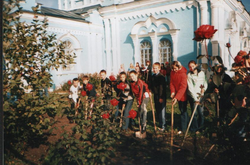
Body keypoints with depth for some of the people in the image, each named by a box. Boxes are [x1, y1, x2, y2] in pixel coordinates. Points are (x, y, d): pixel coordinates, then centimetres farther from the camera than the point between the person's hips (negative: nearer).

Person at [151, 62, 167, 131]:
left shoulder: (161, 76, -13)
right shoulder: (153, 76, 11)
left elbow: (162, 87, -16)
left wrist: (161, 97, -17)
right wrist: (152, 91, 9)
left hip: (161, 96, -7)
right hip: (156, 96, 7)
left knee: (162, 111, -2)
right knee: (157, 110, 12)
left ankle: (162, 126, 5)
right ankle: (160, 123, 26)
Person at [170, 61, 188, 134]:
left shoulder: (183, 74, -22)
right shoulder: (172, 73, -1)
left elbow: (183, 87, -27)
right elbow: (171, 83, 0)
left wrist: (177, 97, -33)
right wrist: (172, 91, -18)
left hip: (183, 95, -7)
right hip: (177, 94, 7)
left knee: (183, 110, -2)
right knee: (181, 109, 17)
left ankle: (183, 129, 8)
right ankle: (187, 123, 36)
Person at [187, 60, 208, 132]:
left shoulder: (202, 73, 4)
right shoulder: (189, 75, -8)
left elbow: (205, 82, 13)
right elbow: (190, 88, -13)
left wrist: (204, 88, -9)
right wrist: (195, 98, -19)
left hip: (200, 95, 3)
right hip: (192, 96, -3)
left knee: (201, 112, 2)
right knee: (195, 113, -1)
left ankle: (200, 126, 23)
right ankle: (194, 129, 15)